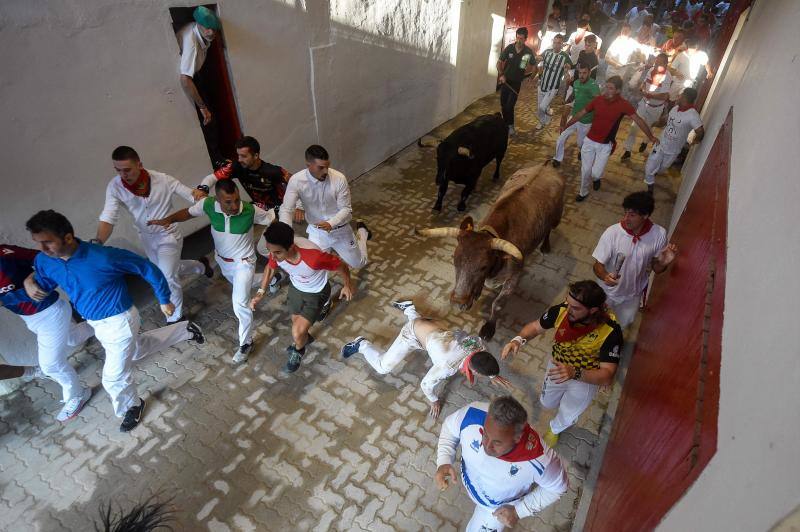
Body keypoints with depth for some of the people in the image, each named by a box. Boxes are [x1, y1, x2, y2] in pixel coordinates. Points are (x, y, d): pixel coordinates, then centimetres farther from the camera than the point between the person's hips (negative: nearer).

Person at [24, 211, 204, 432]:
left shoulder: (103, 256, -33)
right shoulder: (44, 261, -12)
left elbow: (147, 268, -22)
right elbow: (43, 285, 10)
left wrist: (164, 300, -12)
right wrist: (29, 281, -15)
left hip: (119, 321, -8)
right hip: (97, 322, 8)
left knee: (114, 378, 8)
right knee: (138, 350, 30)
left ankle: (131, 406, 40)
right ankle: (185, 329, 45)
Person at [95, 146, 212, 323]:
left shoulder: (163, 180, -25)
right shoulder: (115, 187, -18)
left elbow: (194, 196, -18)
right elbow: (108, 217, -24)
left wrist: (197, 194, -43)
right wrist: (97, 242, -41)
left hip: (168, 235, -4)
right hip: (146, 238, 5)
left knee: (168, 277, -8)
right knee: (169, 270, 23)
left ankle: (175, 318, 15)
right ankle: (202, 266, 53)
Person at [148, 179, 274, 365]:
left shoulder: (251, 210, -34)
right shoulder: (209, 204, -25)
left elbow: (274, 219, -20)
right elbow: (188, 212, -6)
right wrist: (168, 219, -20)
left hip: (244, 262, -5)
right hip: (222, 260, 6)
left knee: (240, 303, -11)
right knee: (238, 285, 34)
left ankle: (246, 343, 10)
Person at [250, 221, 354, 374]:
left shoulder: (313, 257, -45)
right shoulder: (277, 250, -28)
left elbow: (340, 265, -25)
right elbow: (270, 267, -2)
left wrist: (348, 285, -7)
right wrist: (260, 293, -7)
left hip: (316, 293, -5)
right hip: (295, 288, 5)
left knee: (297, 333, -9)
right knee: (297, 322, 24)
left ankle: (298, 350, 28)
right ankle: (305, 338, 60)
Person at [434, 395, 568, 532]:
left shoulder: (539, 459, -43)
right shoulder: (472, 415, -39)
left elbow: (556, 487, -19)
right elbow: (450, 429, -15)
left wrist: (519, 511, -22)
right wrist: (444, 462, -29)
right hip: (469, 481, 3)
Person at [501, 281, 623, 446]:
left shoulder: (610, 332, -37)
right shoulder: (561, 311, -30)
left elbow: (606, 376, -36)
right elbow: (535, 327, -13)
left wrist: (574, 373, -54)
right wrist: (518, 339, -34)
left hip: (587, 377, -2)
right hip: (557, 366, 3)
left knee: (566, 418, 18)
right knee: (547, 403, 27)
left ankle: (555, 429, 55)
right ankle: (562, 397, 62)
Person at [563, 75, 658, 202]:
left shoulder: (623, 104, -15)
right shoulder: (598, 99, -9)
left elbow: (638, 120, -8)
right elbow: (581, 113, 1)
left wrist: (651, 137, -5)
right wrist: (566, 126, 5)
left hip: (605, 145, -2)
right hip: (589, 141, 2)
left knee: (595, 173, -4)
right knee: (585, 170, 9)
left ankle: (596, 178, 35)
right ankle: (583, 192, 33)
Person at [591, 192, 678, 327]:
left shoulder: (659, 234, -22)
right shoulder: (612, 232, -29)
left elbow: (656, 268, -9)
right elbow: (598, 265, -23)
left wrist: (664, 263, -32)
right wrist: (605, 276, -45)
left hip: (633, 293, 2)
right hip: (609, 291, -2)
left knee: (624, 324, 26)